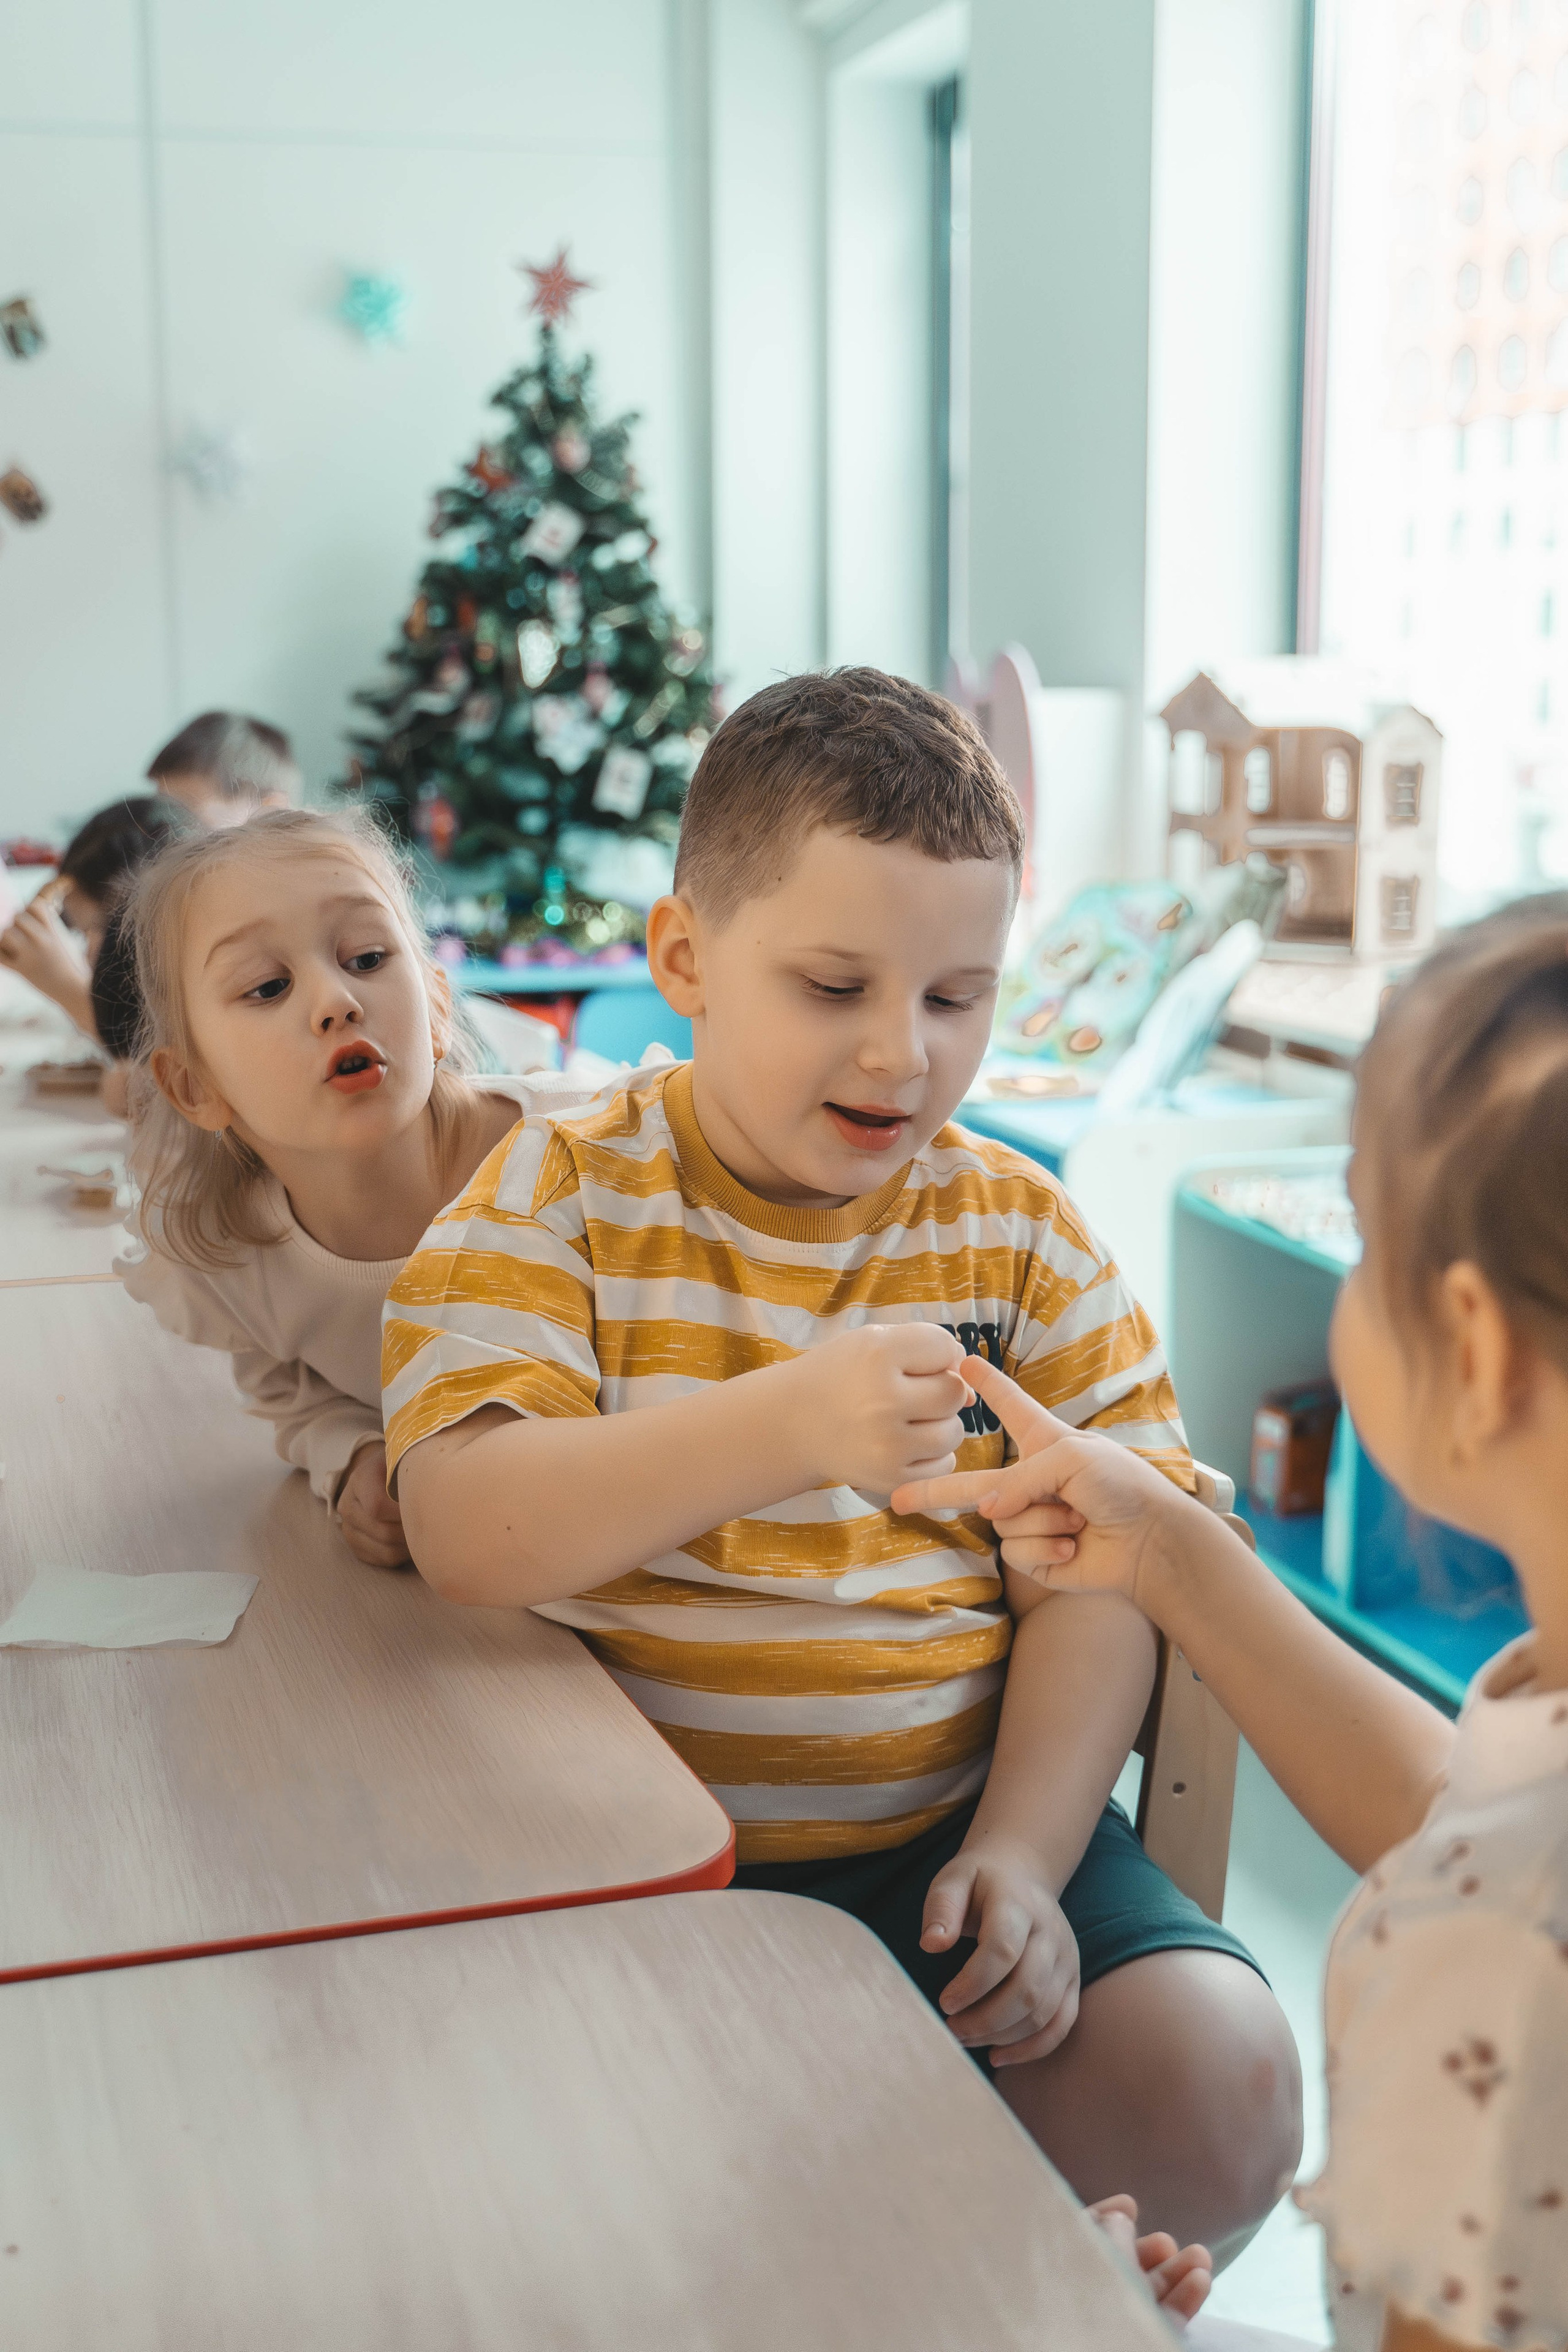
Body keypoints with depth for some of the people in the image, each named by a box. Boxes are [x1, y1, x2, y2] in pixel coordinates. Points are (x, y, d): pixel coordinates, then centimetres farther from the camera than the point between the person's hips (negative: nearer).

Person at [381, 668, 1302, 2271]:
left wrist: (1025, 1851, -12)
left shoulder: (1023, 1236, 6)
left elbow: (1099, 1575, 3)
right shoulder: (557, 1195, -4)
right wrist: (781, 1427, -34)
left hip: (947, 1826, 3)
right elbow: (462, 1535, -19)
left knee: (1217, 2102, -17)